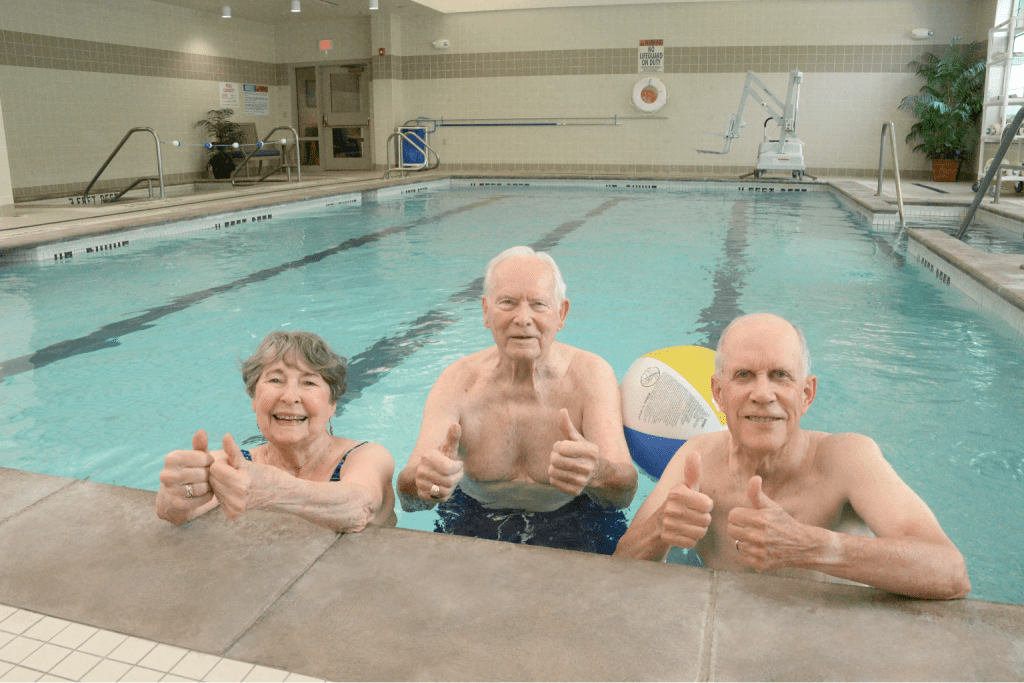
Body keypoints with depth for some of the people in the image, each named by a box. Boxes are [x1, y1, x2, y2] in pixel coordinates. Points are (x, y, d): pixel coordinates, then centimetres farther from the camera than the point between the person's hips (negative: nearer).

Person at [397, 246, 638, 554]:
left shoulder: (591, 375, -16)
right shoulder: (458, 381, -12)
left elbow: (624, 492, -28)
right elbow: (407, 495, -22)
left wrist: (596, 473, -53)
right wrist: (422, 482, -47)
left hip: (575, 529, -1)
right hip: (473, 526, 1)